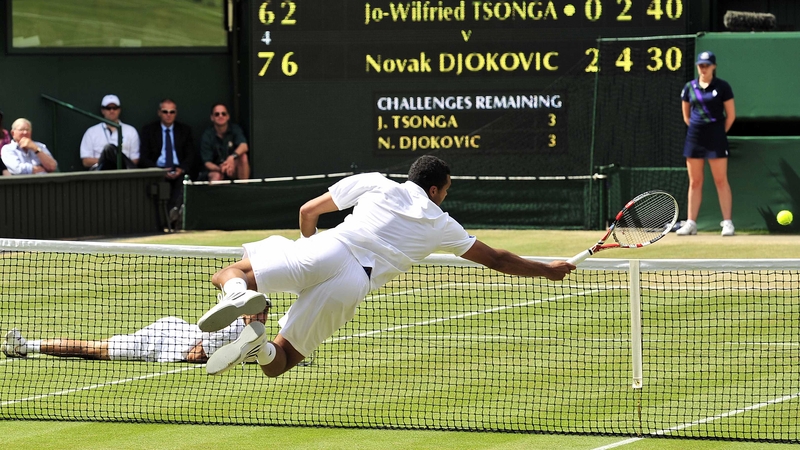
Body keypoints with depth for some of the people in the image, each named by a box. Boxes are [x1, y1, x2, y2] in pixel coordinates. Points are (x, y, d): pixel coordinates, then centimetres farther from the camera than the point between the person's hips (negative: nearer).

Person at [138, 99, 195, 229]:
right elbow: (143, 158, 5)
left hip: (179, 171, 1)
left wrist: (181, 169, -12)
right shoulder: (148, 130, 13)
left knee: (183, 181, -36)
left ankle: (174, 210, -53)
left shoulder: (185, 130, 18)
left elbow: (190, 155, 11)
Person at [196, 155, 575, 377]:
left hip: (326, 250, 0)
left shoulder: (375, 183, 18)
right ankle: (260, 346, -28)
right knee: (280, 361, 12)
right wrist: (548, 270, 44)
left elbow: (308, 211, 21)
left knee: (225, 275, 4)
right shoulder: (441, 226, 20)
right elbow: (496, 259, 29)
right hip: (355, 286, 0)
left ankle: (238, 293, -36)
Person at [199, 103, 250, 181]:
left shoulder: (235, 129, -4)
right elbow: (207, 163, -12)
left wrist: (232, 157, -45)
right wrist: (220, 168, -35)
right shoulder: (206, 136, -8)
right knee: (217, 176, -38)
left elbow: (244, 146, -24)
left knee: (243, 156, -28)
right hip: (215, 169, -3)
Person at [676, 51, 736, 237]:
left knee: (721, 181, -5)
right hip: (694, 138, 4)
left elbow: (731, 115, 0)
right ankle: (691, 223, 9)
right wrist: (695, 128, 10)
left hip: (716, 138, -4)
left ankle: (727, 222, -2)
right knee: (695, 182, 6)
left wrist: (719, 133, 1)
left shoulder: (722, 87, -3)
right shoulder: (690, 87, 8)